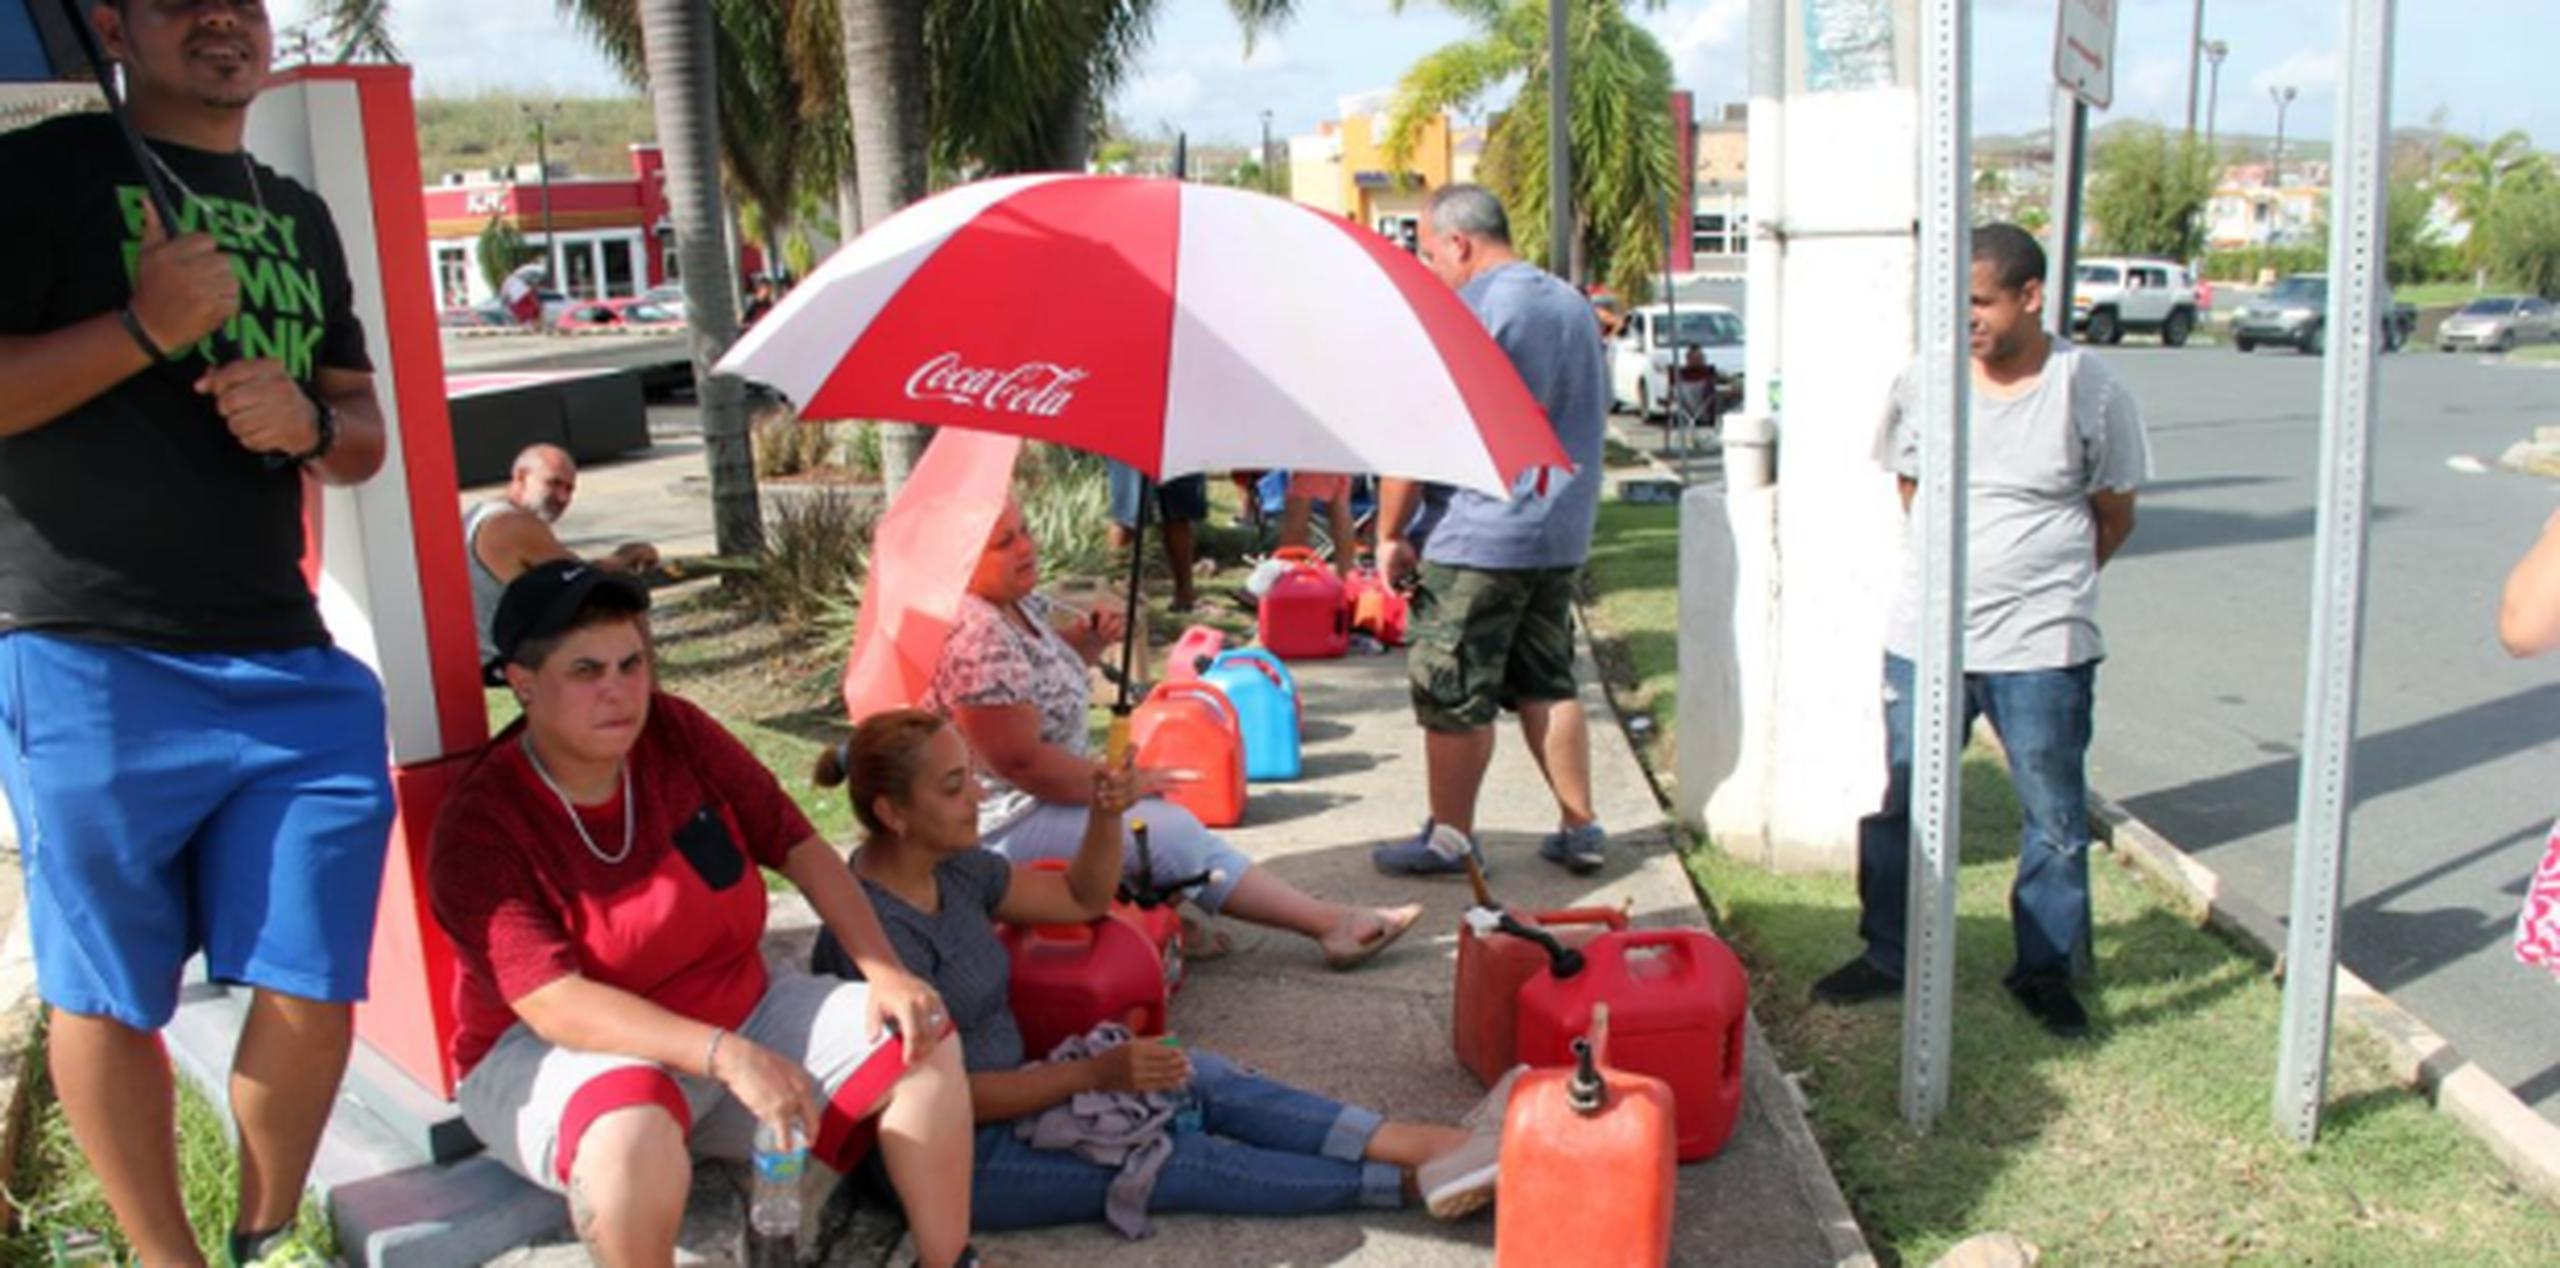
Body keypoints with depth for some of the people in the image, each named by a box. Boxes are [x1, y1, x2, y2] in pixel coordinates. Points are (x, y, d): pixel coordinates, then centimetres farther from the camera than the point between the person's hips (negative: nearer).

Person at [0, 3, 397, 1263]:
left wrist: (310, 422, -3)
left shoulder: (300, 216, 17)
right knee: (109, 999, 7)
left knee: (310, 996, 2)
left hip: (291, 671, 4)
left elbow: (365, 435, 19)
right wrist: (144, 328, -17)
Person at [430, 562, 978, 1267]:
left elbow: (797, 846, 0)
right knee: (636, 1136, -40)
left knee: (924, 1041, -10)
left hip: (739, 1018, 5)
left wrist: (886, 972, -12)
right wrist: (726, 1056, -39)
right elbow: (555, 1005, -28)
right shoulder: (480, 829, -19)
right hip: (563, 1055, -5)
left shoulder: (677, 734, -6)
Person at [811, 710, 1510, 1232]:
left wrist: (1105, 815, -6)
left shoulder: (952, 868, 3)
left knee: (1201, 1079, -8)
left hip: (1002, 1092, 8)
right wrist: (1097, 1072, -24)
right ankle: (1418, 1182, -13)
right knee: (1181, 1161, -14)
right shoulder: (874, 927, -24)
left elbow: (1081, 898, 13)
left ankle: (1435, 1145, -13)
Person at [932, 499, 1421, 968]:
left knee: (1180, 828, 12)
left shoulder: (1019, 601, 4)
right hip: (1004, 823, -11)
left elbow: (1050, 659, 23)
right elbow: (1021, 761, -29)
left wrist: (1090, 638, -2)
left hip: (1039, 794, 11)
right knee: (1171, 832, -10)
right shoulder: (976, 639, -29)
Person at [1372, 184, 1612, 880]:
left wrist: (1390, 534, -9)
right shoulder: (1573, 305, 13)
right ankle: (1581, 830, 17)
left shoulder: (1463, 312, -13)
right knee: (1547, 684, 15)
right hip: (1563, 534, 8)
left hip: (1479, 540, -8)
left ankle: (1450, 838, 13)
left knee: (1453, 694, 3)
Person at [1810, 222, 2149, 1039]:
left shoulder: (2090, 390, -5)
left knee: (2054, 817, 9)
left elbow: (2114, 517, 7)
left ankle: (2047, 970, 26)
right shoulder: (1923, 385, 1)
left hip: (2042, 648, -2)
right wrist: (1961, 570, 5)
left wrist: (2045, 578, 7)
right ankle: (1886, 956, 25)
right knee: (1900, 807, 9)